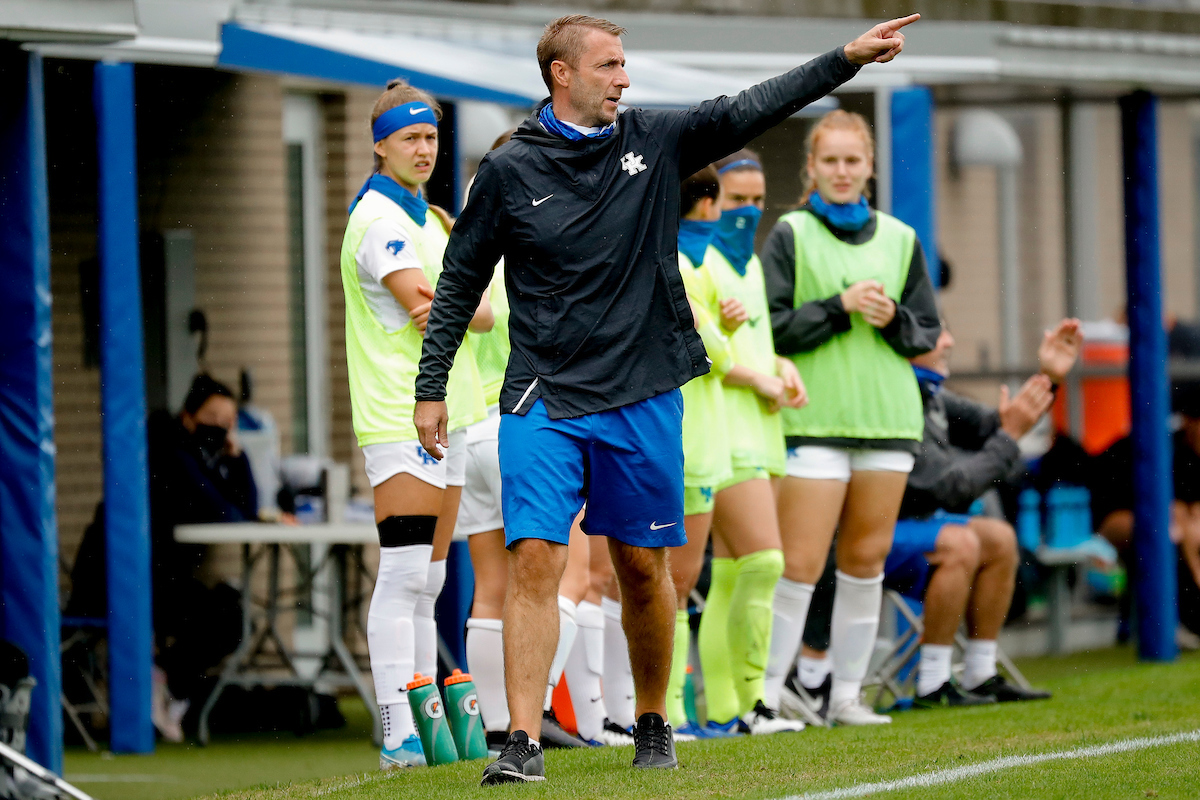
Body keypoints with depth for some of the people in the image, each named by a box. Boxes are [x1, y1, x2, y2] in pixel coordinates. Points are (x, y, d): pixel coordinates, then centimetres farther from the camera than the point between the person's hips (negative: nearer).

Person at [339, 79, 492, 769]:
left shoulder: (430, 220, 19)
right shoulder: (379, 218, -10)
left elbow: (481, 313, 11)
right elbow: (432, 312, -18)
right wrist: (470, 308, 0)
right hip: (400, 419, -9)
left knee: (429, 581, 10)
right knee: (403, 575, -13)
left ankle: (429, 726, 12)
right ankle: (398, 735, -17)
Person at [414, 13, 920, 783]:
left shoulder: (656, 140, 4)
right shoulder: (510, 170, -1)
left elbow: (753, 109, 0)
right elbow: (460, 284, 6)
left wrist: (848, 58, -10)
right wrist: (432, 388, 4)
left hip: (642, 398, 2)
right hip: (545, 401, -2)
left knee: (643, 567, 8)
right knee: (535, 559, -12)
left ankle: (654, 725, 26)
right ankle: (524, 742, -11)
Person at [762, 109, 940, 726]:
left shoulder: (898, 239, 13)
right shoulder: (790, 236, 1)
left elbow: (928, 333, 14)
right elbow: (772, 327, -6)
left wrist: (894, 318, -6)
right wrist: (842, 306, -14)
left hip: (887, 416, 4)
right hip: (814, 418, -4)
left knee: (866, 560, 6)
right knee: (801, 563, -9)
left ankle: (847, 694, 13)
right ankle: (768, 694, -3)